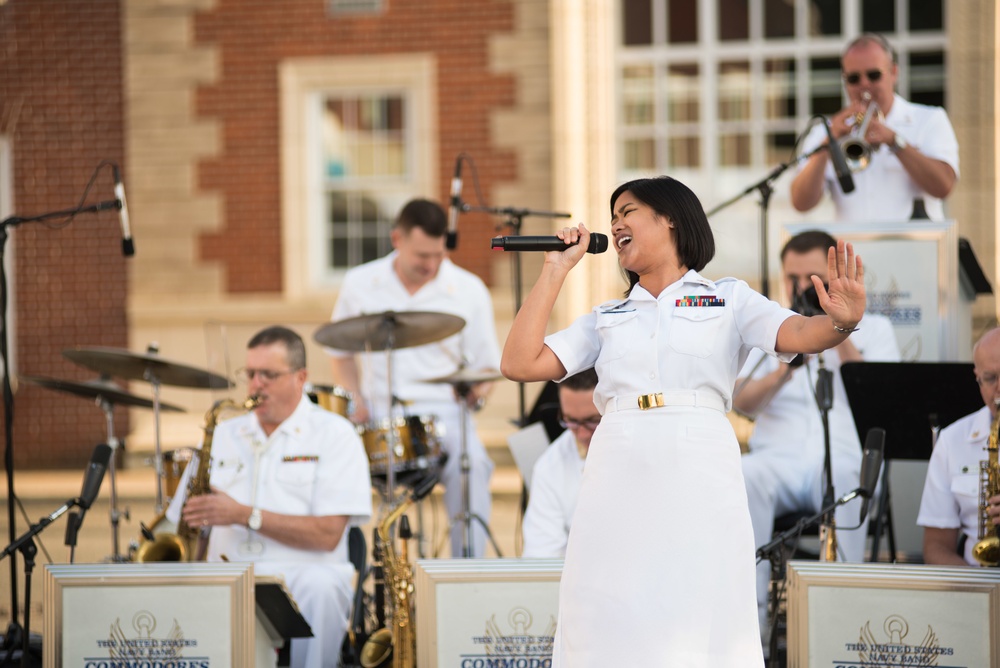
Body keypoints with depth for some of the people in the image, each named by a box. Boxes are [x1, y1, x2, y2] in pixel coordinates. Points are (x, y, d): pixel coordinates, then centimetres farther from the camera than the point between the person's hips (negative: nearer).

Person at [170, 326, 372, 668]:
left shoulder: (332, 433, 5)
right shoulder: (223, 435, 19)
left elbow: (328, 534, -7)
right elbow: (188, 519, 20)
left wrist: (245, 515, -13)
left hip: (302, 571, -3)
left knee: (317, 587, -38)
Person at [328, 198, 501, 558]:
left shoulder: (469, 290, 3)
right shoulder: (359, 284, 6)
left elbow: (486, 364, 7)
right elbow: (341, 353, 16)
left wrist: (477, 389, -16)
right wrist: (355, 401, -1)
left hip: (442, 413, -1)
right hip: (378, 414, 1)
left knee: (471, 463, -33)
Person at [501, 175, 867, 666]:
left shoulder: (728, 299, 14)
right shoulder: (605, 319, 23)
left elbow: (799, 335, -3)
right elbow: (519, 363, 13)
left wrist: (841, 322, -27)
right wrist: (556, 269, 15)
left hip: (699, 478, -3)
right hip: (617, 478, 3)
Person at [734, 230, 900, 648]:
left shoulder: (873, 328, 18)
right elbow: (742, 403, 5)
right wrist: (781, 375, -15)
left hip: (847, 458, -2)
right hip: (780, 456, 2)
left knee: (848, 482, -40)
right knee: (742, 477, -35)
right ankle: (750, 617, -37)